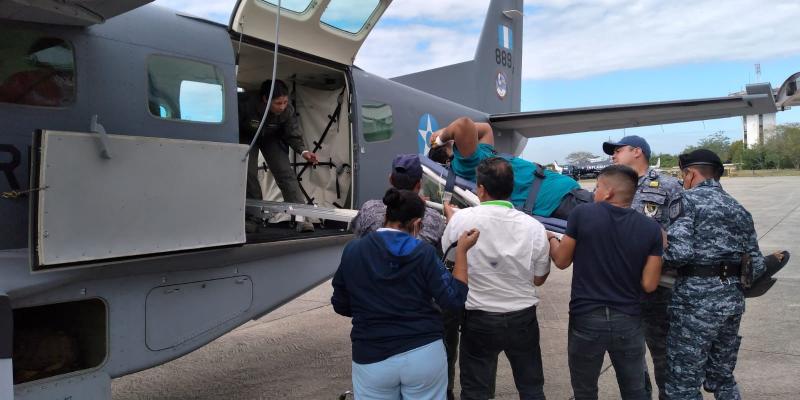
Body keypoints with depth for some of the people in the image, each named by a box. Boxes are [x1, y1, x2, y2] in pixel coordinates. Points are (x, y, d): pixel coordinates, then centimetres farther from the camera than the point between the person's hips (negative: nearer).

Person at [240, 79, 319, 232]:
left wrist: (303, 151, -35)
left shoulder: (288, 111, -29)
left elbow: (293, 134, -19)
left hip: (271, 139, 1)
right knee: (249, 174, -13)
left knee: (285, 173, -12)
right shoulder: (248, 106, -38)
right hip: (247, 138, -1)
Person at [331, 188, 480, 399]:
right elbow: (454, 299, -7)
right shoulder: (423, 252, -9)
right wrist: (461, 250, 0)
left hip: (372, 358, 1)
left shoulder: (353, 250, -4)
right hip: (424, 354, 0)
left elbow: (340, 305, 4)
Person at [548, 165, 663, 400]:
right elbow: (649, 284, -4)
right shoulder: (651, 229, -5)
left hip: (586, 319, -2)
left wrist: (551, 238, 18)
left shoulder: (582, 214, -11)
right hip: (628, 321, 2)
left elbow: (562, 261, 0)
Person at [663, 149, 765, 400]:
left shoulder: (688, 199, -6)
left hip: (697, 297, -8)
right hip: (733, 299, 8)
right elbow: (756, 265, 13)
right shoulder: (739, 209, 15)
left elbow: (680, 251, -19)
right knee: (722, 377, 22)